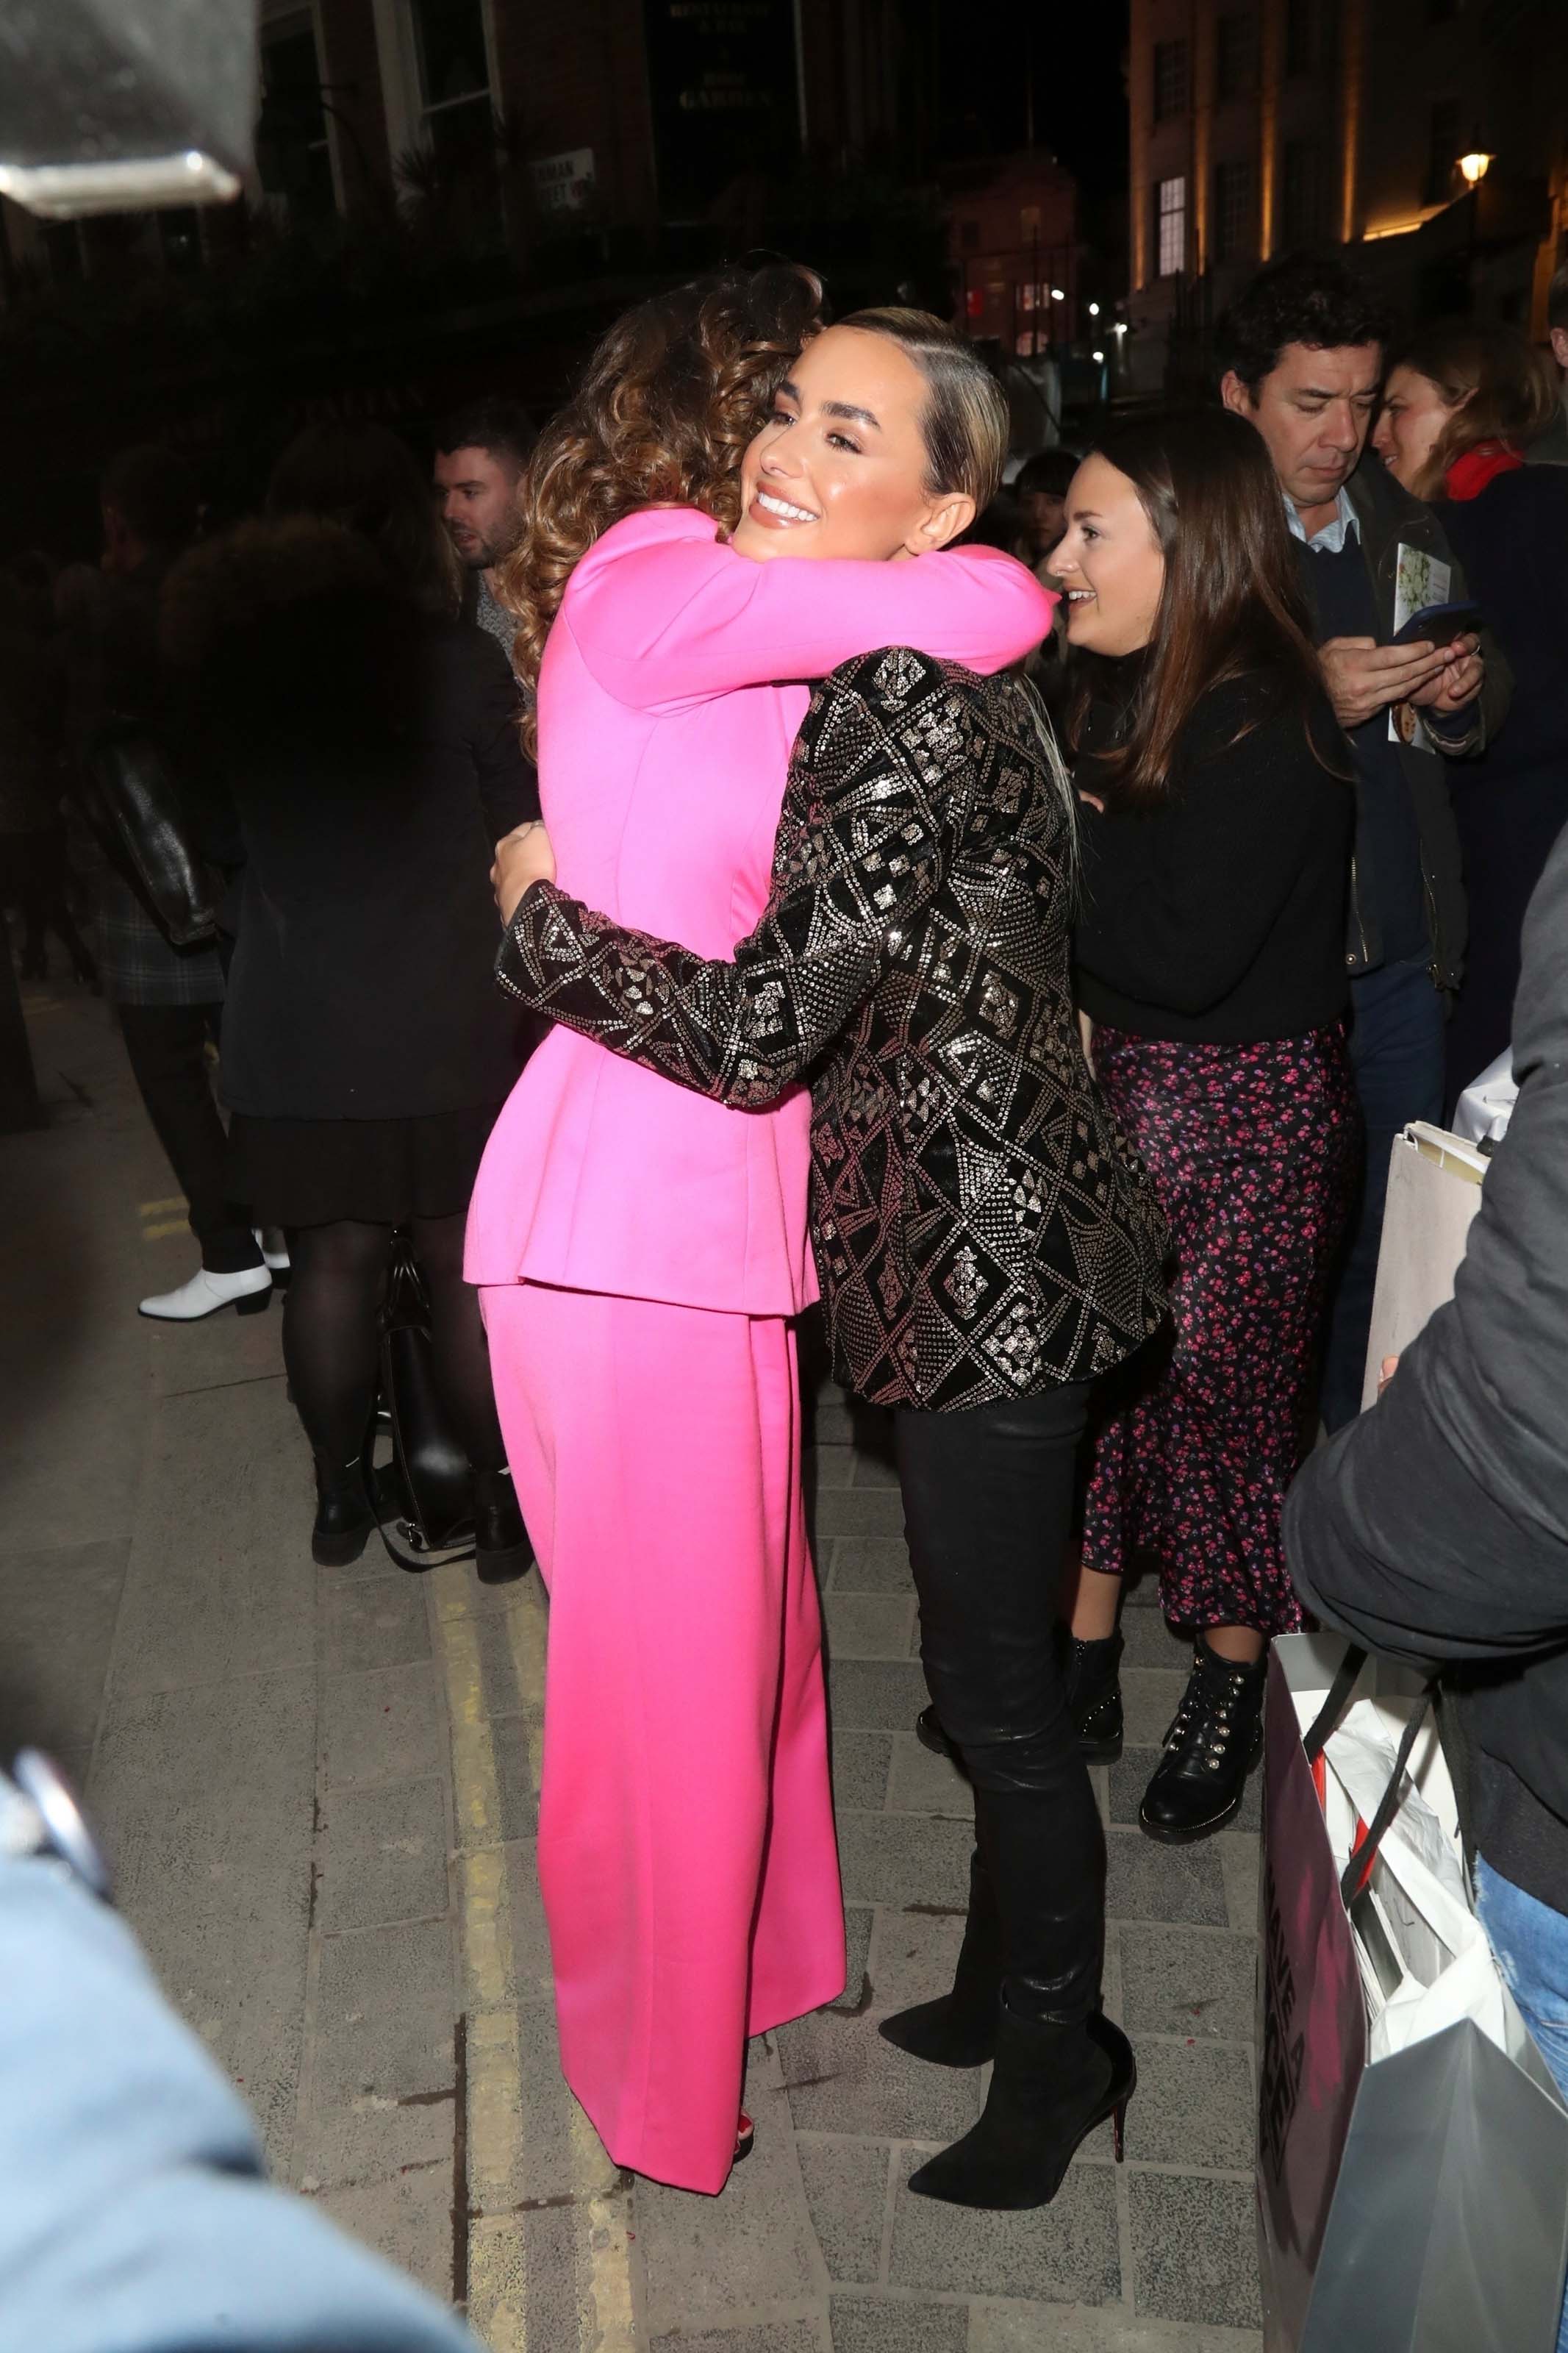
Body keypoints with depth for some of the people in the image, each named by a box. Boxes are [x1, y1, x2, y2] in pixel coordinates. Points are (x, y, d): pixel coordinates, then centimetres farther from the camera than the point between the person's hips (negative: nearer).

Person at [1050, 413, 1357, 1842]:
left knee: (1224, 1395, 7)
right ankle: (1082, 1666, 30)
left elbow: (1184, 955, -26)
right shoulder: (1123, 692, 6)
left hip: (1247, 1120, -7)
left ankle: (1232, 1696, 30)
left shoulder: (1268, 730, -18)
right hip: (1117, 1094, 8)